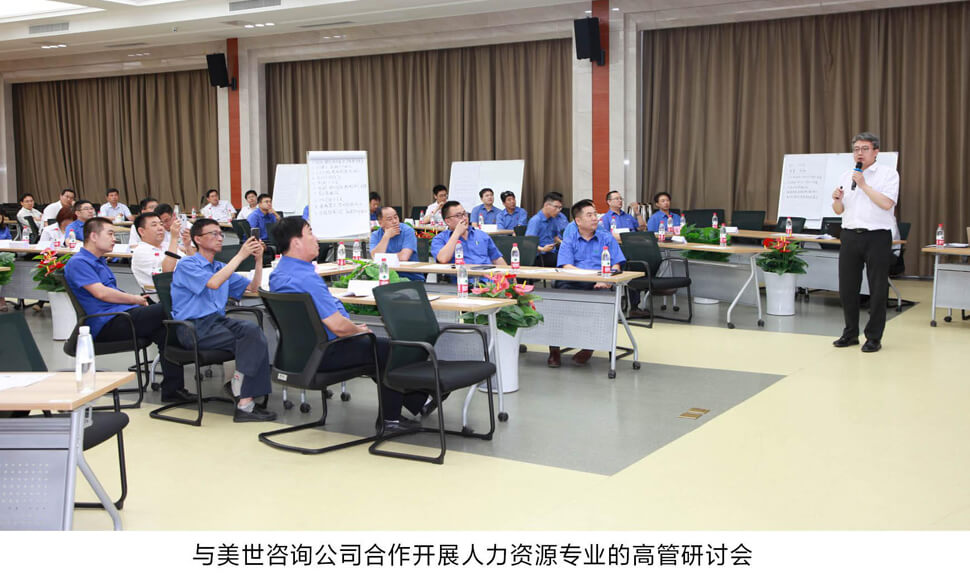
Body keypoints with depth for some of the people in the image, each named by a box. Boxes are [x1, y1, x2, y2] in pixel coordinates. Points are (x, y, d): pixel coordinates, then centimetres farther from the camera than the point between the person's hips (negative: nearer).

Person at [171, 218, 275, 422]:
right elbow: (213, 283, -19)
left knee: (252, 328, -26)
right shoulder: (186, 265, -1)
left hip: (218, 320, 7)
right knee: (252, 337, -27)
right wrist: (240, 255, -16)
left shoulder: (220, 267, 22)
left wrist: (258, 259, 5)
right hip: (194, 328, -7)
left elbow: (253, 287, 19)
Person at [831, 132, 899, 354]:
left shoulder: (888, 174, -1)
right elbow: (839, 210, 16)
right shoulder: (847, 176, 14)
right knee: (847, 287, 6)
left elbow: (886, 203, -15)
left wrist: (864, 185, -14)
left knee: (877, 289, 0)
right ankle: (850, 333, 19)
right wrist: (837, 200, -6)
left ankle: (874, 337, 8)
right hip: (850, 236, 5)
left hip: (877, 236, -5)